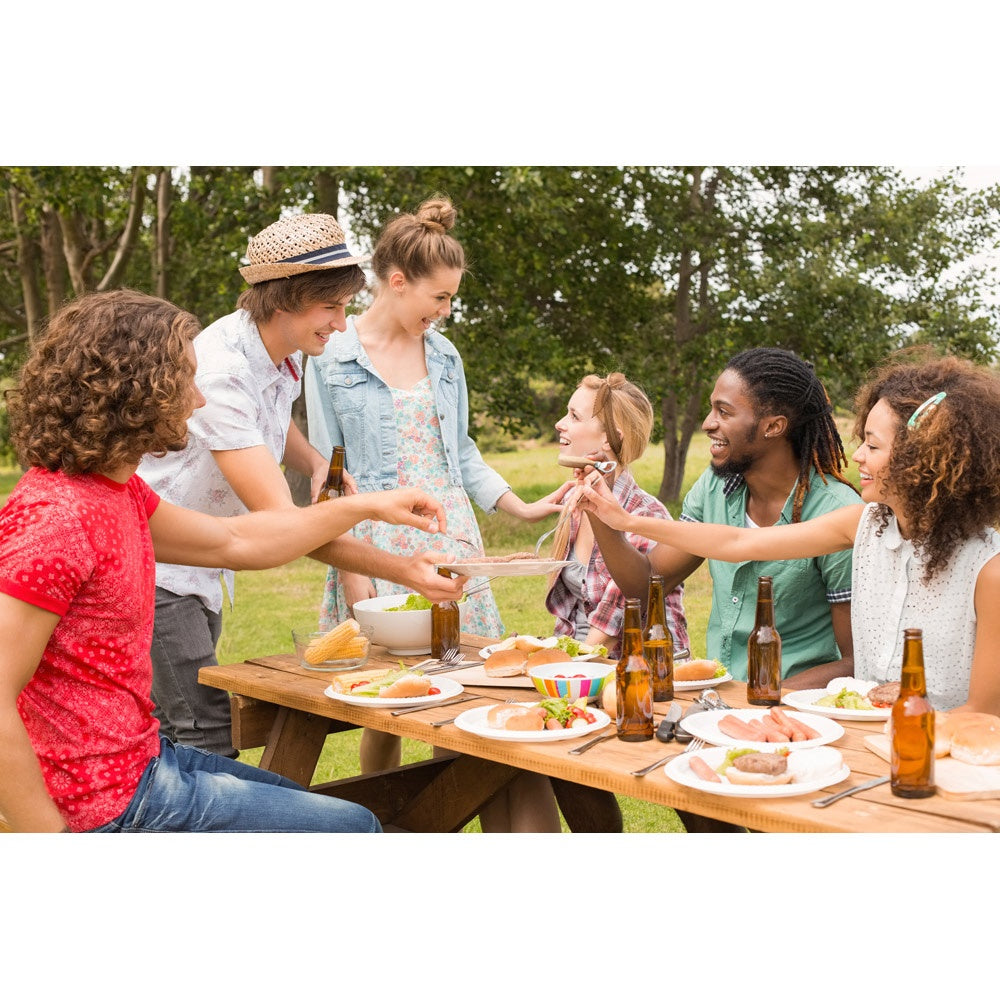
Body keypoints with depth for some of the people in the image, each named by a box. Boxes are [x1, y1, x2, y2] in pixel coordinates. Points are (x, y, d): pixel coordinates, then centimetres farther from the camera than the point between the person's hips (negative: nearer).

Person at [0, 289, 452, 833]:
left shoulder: (116, 490, 6)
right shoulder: (55, 516, -25)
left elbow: (234, 541, 16)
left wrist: (368, 504, 17)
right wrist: (54, 839, -23)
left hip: (140, 754, 10)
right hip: (115, 802, -10)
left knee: (307, 803, 28)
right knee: (352, 826, 2)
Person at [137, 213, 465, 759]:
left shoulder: (286, 354, 0)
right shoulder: (218, 370, -28)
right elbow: (278, 519, -33)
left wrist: (318, 465, 3)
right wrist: (403, 570, -37)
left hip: (200, 568, 9)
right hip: (153, 568, -9)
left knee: (186, 726, 13)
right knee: (205, 737, -13)